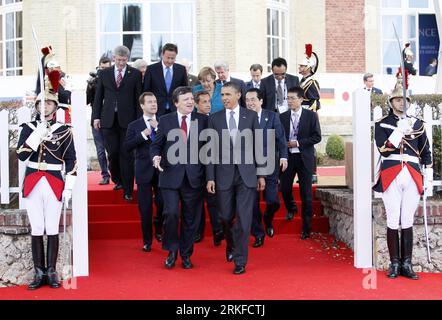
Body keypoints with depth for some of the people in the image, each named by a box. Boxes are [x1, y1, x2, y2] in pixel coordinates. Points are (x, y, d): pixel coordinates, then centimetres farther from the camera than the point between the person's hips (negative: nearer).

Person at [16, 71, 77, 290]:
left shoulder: (64, 130, 2)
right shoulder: (28, 128, 6)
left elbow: (71, 161, 2)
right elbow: (21, 155, -6)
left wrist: (68, 188, -4)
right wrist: (37, 134, -14)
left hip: (54, 185, -1)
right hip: (32, 185, 1)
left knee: (52, 230, 3)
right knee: (36, 230, 5)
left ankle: (51, 272, 12)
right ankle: (39, 272, 12)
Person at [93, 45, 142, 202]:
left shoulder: (135, 74, 4)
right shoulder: (104, 73, 10)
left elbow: (138, 97, 3)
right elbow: (98, 96, 12)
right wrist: (96, 117, 5)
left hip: (127, 119, -2)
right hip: (108, 120, 2)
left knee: (126, 155, -3)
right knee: (112, 152, 1)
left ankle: (127, 190, 2)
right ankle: (117, 180, 25)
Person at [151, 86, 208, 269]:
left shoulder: (203, 120, 5)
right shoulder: (165, 121, 6)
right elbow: (156, 144, 9)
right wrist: (156, 156, -13)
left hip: (193, 177, 1)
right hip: (171, 176, -1)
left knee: (190, 218, 7)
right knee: (171, 213, -11)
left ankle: (186, 255, 23)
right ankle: (172, 251, 11)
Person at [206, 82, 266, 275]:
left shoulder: (251, 116, 4)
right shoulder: (214, 119, 5)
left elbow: (258, 146, 6)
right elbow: (211, 150, 4)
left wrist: (261, 174, 3)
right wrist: (210, 177, -2)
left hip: (247, 174, -1)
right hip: (224, 174, 1)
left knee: (243, 218, -5)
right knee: (226, 217, 6)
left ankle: (240, 260, 5)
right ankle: (231, 245, 36)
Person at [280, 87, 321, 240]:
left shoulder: (311, 115, -1)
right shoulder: (283, 117, 6)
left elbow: (317, 137, -6)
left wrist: (298, 143, -13)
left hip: (304, 158, -2)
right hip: (287, 157, 3)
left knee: (306, 193, 0)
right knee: (285, 188, 2)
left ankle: (306, 227, 8)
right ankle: (291, 209, 37)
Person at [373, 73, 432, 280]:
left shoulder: (417, 124, 14)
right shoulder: (382, 125, 6)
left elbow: (426, 153, 17)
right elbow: (383, 149, -8)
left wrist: (428, 179, 10)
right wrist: (400, 131, -15)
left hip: (412, 177, 2)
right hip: (391, 178, -2)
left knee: (408, 222, 4)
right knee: (393, 222, -1)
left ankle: (406, 264, 9)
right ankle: (394, 264, 8)